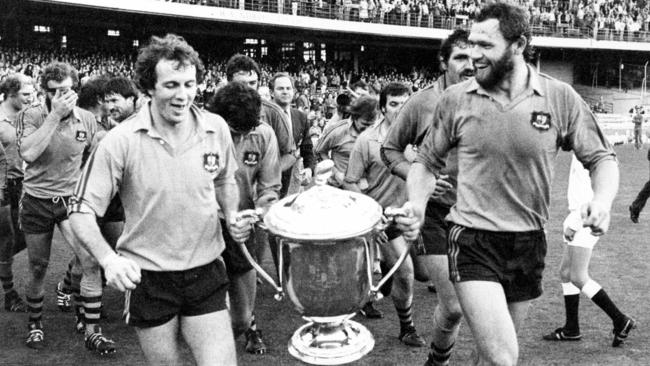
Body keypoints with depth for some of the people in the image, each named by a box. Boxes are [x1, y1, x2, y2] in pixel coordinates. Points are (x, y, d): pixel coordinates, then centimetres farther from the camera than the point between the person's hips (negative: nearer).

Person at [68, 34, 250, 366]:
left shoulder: (216, 129, -4)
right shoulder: (120, 141, -15)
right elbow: (81, 211, -11)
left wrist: (232, 217, -2)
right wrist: (108, 259, -28)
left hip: (206, 272, 2)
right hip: (147, 277, -2)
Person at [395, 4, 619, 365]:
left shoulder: (560, 98, -6)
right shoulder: (455, 99, -6)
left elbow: (602, 158, 2)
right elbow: (427, 162, 6)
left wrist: (603, 200, -18)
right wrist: (417, 203, -13)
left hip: (530, 244, 2)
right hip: (473, 243, -2)